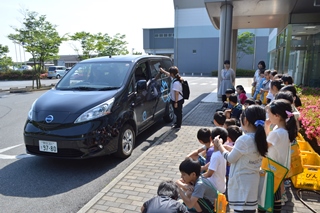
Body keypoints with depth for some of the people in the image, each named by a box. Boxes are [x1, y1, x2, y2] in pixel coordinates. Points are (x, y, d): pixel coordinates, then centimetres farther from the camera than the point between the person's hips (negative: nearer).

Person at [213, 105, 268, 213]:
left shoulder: (244, 139, -25)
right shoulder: (259, 138, 1)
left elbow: (230, 158, -13)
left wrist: (219, 145, 0)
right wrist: (224, 146, 11)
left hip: (241, 183, -8)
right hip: (252, 181, 8)